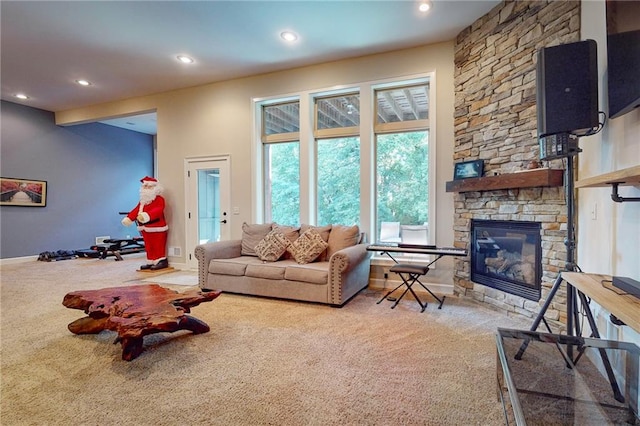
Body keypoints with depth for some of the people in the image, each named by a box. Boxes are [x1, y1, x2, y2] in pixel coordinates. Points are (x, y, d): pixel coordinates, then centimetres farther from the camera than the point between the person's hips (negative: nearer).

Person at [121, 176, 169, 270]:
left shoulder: (159, 199, -10)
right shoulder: (143, 200, 17)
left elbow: (157, 211, -26)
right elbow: (136, 210, 14)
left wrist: (146, 216, -40)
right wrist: (128, 218, 0)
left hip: (157, 228, -8)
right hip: (146, 228, 8)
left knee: (158, 246, -5)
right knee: (148, 247, 13)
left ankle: (162, 261, 2)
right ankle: (151, 262, 20)